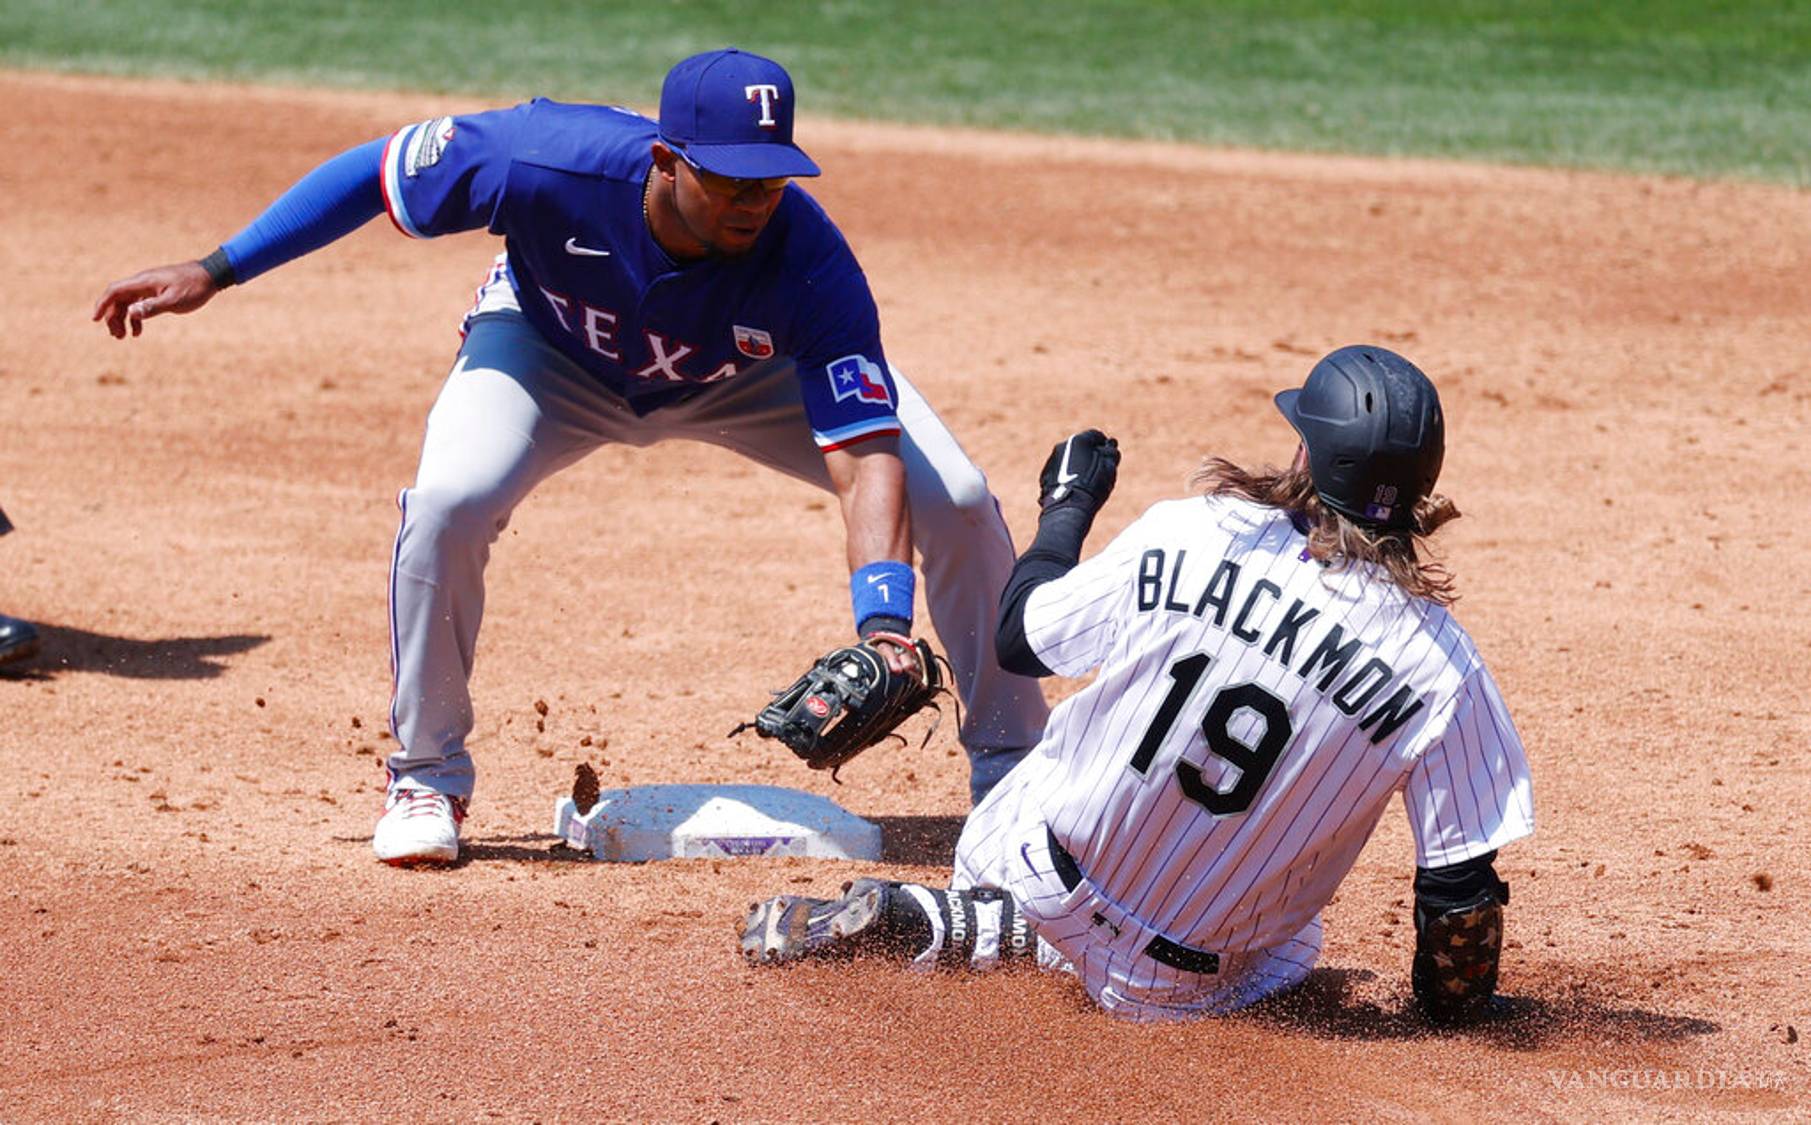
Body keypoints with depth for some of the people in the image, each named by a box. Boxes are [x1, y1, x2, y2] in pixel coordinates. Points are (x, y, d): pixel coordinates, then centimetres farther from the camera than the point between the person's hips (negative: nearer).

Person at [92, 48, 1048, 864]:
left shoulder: (808, 264, -39)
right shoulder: (548, 163, -40)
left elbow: (868, 455, -42)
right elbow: (377, 172, -23)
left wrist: (883, 627, -57)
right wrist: (215, 271, -20)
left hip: (751, 373, 1)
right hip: (550, 346, 0)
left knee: (956, 502, -14)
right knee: (447, 503, -29)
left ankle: (1014, 772, 8)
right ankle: (427, 777, -4)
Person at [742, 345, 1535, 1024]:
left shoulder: (1186, 535, -15)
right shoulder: (1439, 665, -19)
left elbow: (1019, 636, 2)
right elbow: (1461, 889, -13)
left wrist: (1067, 503, 20)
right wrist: (1453, 1001, 7)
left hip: (1030, 859, 3)